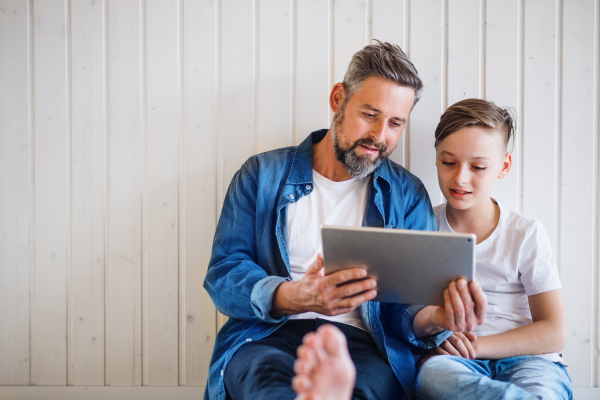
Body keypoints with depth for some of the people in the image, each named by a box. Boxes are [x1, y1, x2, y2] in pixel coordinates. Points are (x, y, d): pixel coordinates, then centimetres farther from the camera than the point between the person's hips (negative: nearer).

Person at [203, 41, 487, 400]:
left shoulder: (407, 195, 13)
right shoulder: (263, 174, 9)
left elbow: (407, 302, 7)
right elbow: (223, 272, 1)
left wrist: (435, 318, -19)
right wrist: (293, 298, -20)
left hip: (361, 343, 1)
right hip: (269, 337, 0)